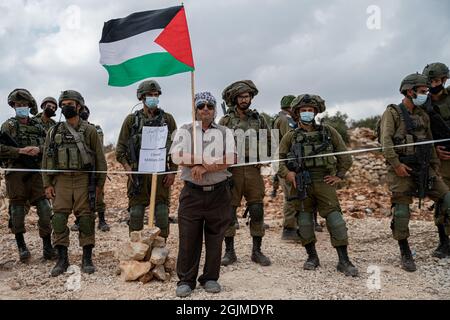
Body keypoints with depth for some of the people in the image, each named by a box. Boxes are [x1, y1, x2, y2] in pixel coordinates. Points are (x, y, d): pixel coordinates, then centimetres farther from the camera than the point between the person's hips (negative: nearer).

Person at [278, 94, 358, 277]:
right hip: (301, 184, 2)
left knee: (335, 220, -7)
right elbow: (278, 158, 11)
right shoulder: (291, 136, 9)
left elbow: (345, 156, 12)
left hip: (324, 182, -1)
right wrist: (286, 173, -5)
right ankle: (312, 257, 24)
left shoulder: (329, 132, 8)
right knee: (304, 222, 8)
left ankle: (344, 261, 1)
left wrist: (340, 175, 5)